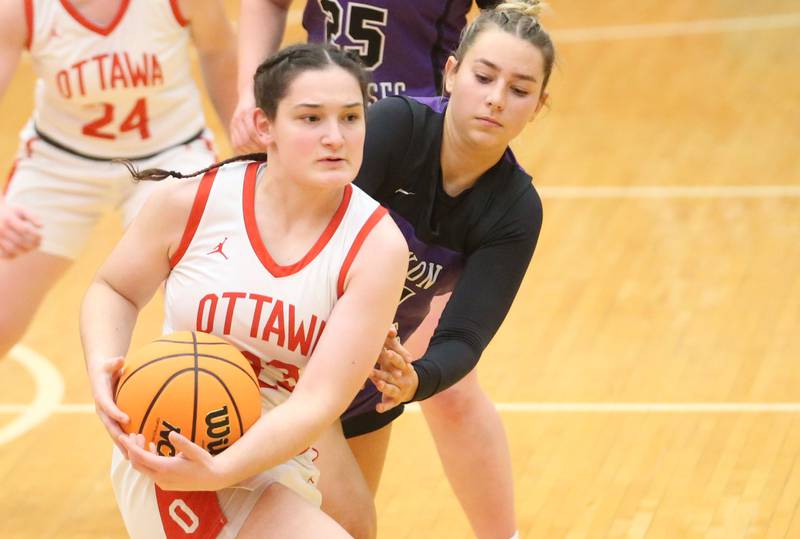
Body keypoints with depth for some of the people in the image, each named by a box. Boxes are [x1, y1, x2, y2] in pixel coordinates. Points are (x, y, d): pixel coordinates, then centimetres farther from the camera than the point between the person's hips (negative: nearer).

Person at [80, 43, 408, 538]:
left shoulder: (376, 246, -13)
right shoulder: (193, 202, -11)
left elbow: (318, 402, -20)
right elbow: (114, 290, 8)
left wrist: (218, 471, -34)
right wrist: (102, 365, -14)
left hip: (276, 470, 3)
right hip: (159, 457, -3)